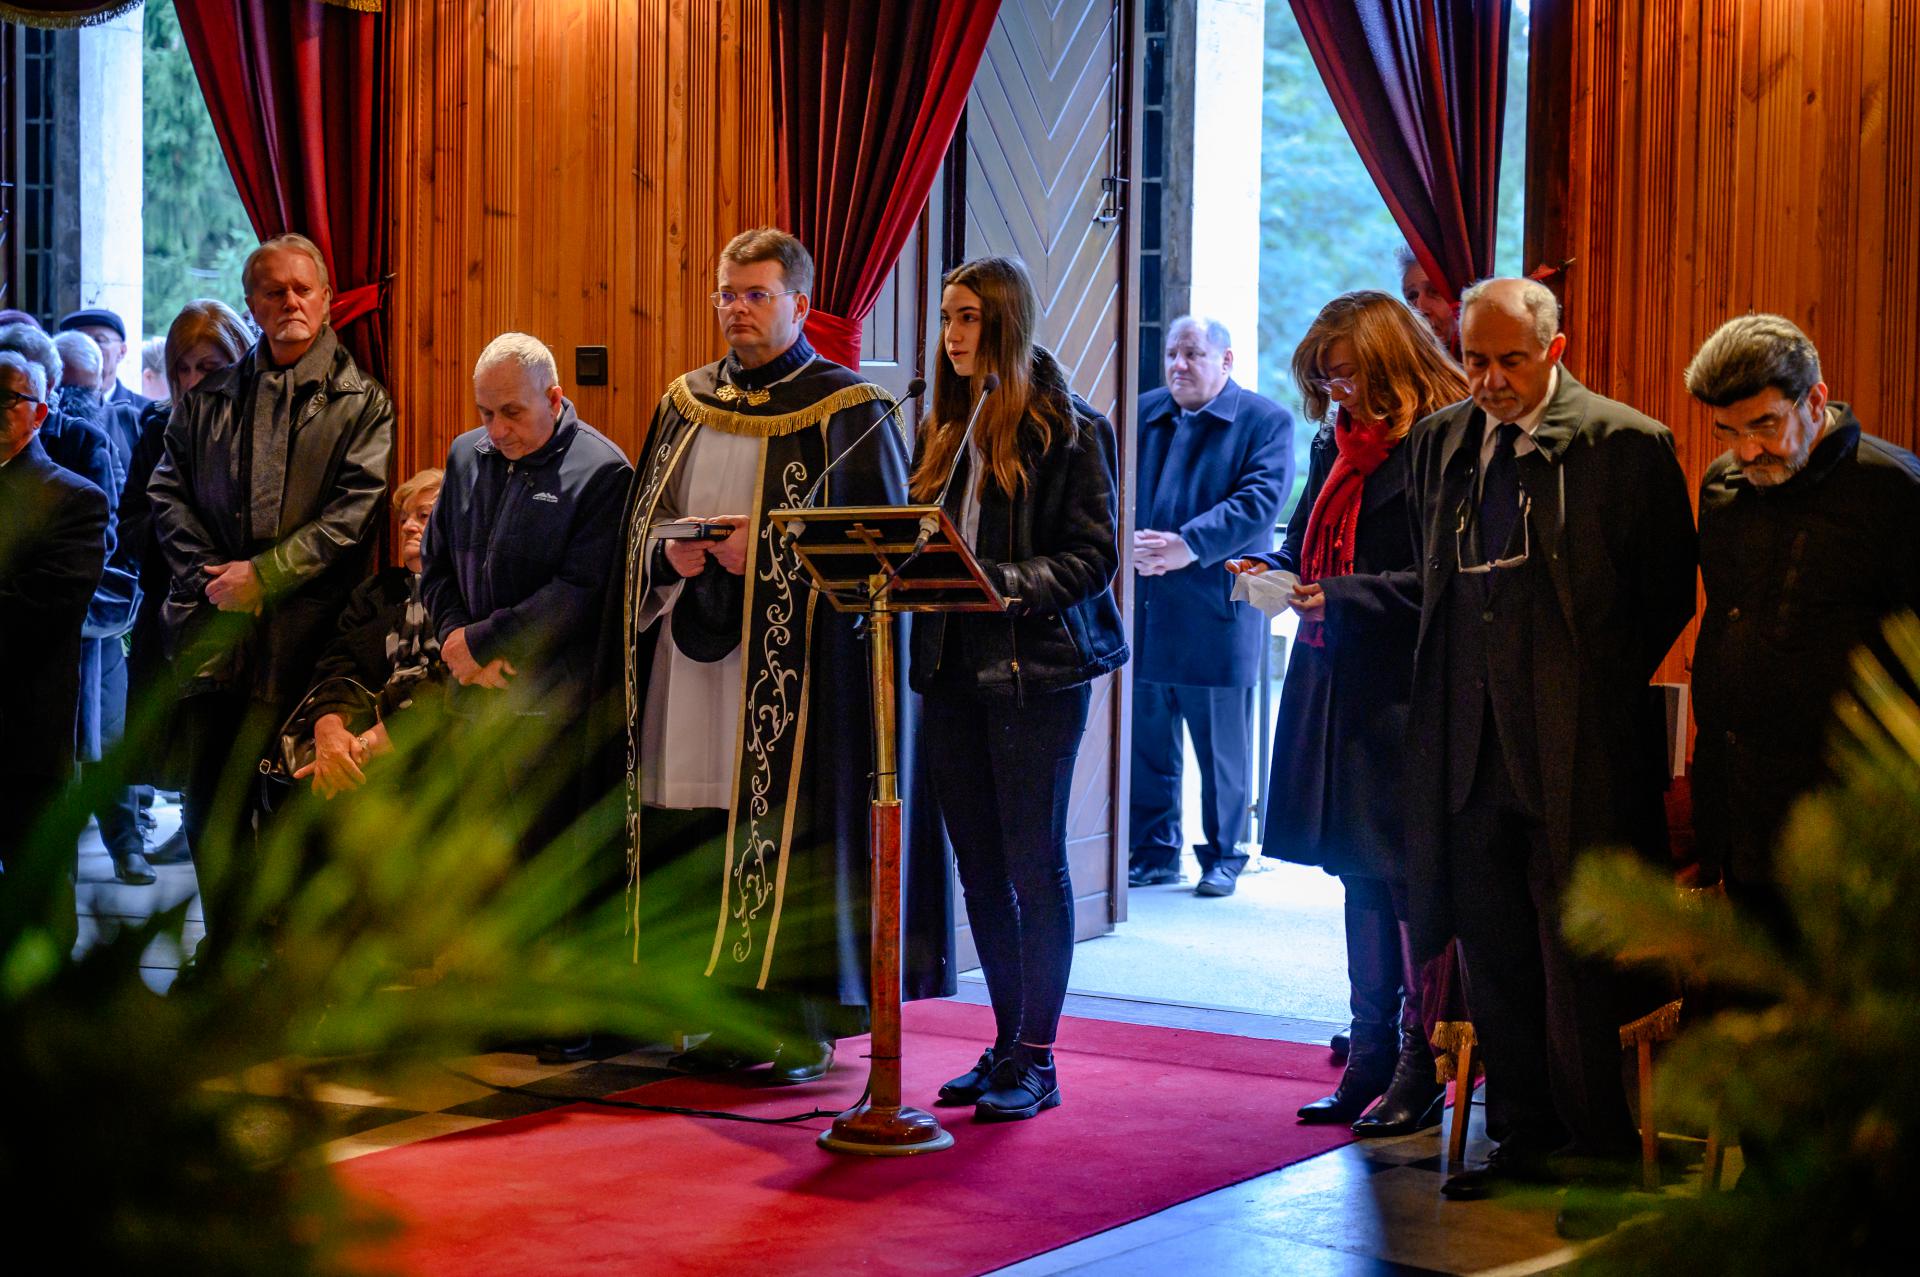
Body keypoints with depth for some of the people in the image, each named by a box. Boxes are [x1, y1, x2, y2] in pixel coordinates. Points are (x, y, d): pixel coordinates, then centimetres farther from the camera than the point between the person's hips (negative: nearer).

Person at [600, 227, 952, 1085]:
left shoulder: (846, 412, -1)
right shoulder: (686, 403, 15)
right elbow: (641, 523, 18)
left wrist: (766, 550, -15)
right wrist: (674, 552, -5)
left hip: (795, 668, -5)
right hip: (693, 667, 5)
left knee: (789, 829, -6)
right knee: (697, 835, 4)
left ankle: (803, 1021, 1)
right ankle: (725, 1009, 13)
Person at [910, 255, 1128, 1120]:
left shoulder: (1070, 431, -6)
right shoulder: (943, 431, 14)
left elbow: (1092, 556, -11)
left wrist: (1008, 585, -23)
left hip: (1037, 670, -7)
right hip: (953, 667, 7)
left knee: (1034, 864, -3)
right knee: (979, 867, 10)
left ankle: (1037, 1058, 3)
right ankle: (1006, 1042, 20)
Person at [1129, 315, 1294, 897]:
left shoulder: (1265, 421, 0)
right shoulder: (1142, 413, 13)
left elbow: (1261, 499, -12)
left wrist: (1189, 545, -21)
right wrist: (1127, 542, -13)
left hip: (1219, 610, -4)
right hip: (1145, 607, 4)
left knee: (1222, 745, 5)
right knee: (1147, 737, 7)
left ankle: (1222, 855, 16)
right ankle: (1154, 853, 18)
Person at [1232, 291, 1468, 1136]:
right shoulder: (1337, 444, 14)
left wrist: (1341, 595, -21)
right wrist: (1276, 571, 3)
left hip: (1404, 696, -8)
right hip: (1337, 684, 8)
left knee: (1408, 871, -3)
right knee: (1359, 873, 12)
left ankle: (1420, 1067, 5)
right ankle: (1372, 1057, 19)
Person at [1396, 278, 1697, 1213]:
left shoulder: (1627, 445, -6)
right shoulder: (1438, 443, 11)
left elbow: (1668, 593, -1)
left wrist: (1604, 685, -4)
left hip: (1576, 751, -5)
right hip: (1470, 750, 5)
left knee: (1579, 959, -1)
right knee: (1492, 956, 11)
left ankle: (1600, 1152, 11)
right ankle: (1523, 1140, 23)